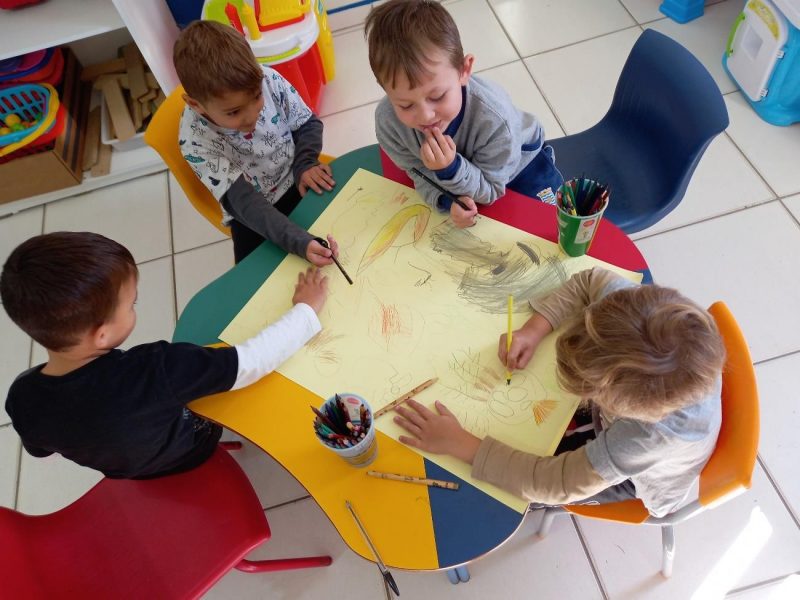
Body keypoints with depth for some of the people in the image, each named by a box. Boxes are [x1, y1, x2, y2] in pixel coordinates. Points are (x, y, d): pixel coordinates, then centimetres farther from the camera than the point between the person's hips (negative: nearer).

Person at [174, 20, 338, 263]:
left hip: (300, 180, 3)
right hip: (253, 216, -2)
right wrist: (300, 242, -43)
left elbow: (308, 124, -3)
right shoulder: (195, 140, -27)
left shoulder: (269, 80, -21)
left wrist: (304, 165, -22)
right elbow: (243, 201, -30)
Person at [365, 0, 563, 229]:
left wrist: (451, 169, -49)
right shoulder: (387, 119, -34)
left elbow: (490, 190, -29)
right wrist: (446, 200, -40)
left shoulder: (494, 118, -44)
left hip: (519, 161, -2)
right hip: (451, 168, 2)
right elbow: (420, 173, -18)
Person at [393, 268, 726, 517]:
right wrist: (534, 329, -31)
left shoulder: (652, 434, -49)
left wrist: (457, 443, -35)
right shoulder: (656, 312, -38)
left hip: (642, 480, -4)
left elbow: (553, 484, -38)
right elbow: (592, 281, -18)